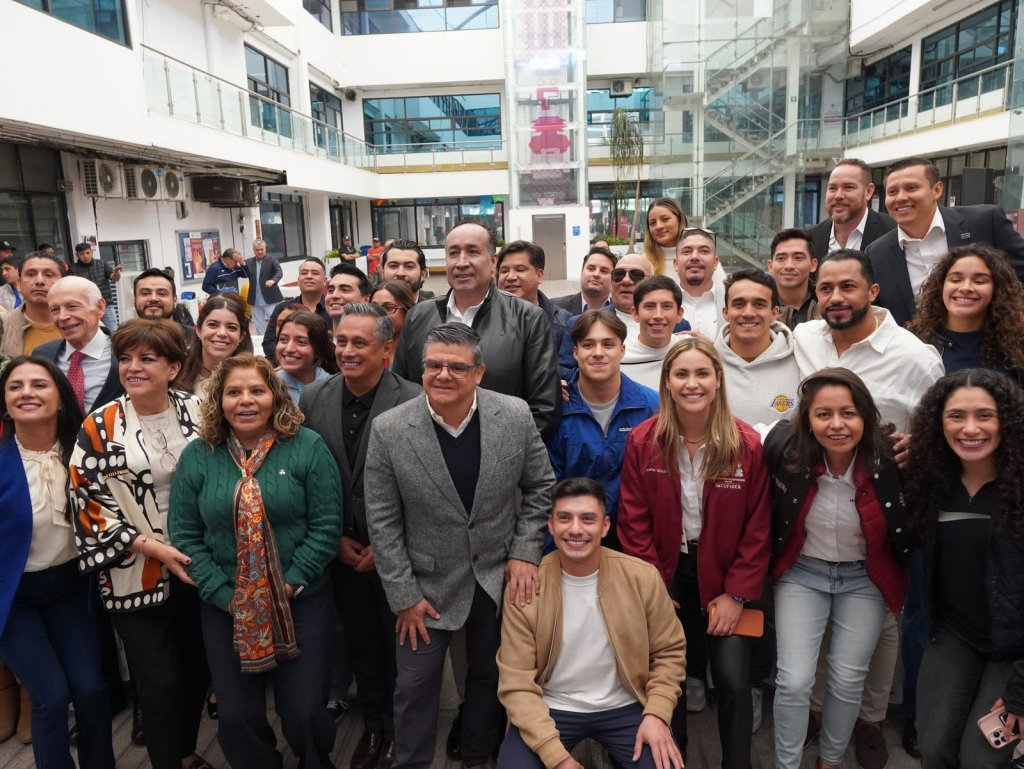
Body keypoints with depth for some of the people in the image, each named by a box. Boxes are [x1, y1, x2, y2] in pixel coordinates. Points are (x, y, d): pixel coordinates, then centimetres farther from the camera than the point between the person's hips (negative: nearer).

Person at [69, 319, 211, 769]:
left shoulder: (199, 413, -2)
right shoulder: (99, 427, -7)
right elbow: (89, 504, -8)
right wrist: (151, 546, -16)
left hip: (197, 565, 3)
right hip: (137, 575, -3)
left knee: (199, 666, 16)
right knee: (160, 682, 3)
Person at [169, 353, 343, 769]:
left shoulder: (307, 447, -7)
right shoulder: (197, 456, 0)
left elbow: (326, 525, -9)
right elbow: (185, 535, 0)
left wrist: (290, 585, -14)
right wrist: (223, 594, -9)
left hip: (302, 603, -2)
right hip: (225, 608, 2)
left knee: (305, 712, 5)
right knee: (236, 717, 11)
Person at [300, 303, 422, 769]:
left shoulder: (413, 402, -17)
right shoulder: (313, 399, -3)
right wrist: (334, 538, -2)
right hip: (343, 552, 4)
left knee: (399, 648, 14)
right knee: (360, 647, 20)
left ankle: (398, 731, 38)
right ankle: (372, 726, 43)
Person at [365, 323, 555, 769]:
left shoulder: (515, 416, -13)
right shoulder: (388, 430, -16)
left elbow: (540, 486, 0)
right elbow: (382, 521, -10)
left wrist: (525, 553, -6)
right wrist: (404, 596, -8)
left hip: (500, 576, 2)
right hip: (429, 582, -1)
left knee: (491, 675, 20)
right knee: (415, 685, 10)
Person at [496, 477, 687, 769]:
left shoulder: (643, 578, -11)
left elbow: (669, 652, 3)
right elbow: (516, 683, -12)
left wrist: (656, 713, -12)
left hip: (625, 707, 1)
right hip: (551, 708, -1)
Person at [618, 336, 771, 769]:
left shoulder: (747, 445, -10)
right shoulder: (643, 441, -9)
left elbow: (757, 528, -6)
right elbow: (633, 522, -5)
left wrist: (737, 593, -8)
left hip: (724, 577, 0)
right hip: (665, 575, 1)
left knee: (734, 681, -1)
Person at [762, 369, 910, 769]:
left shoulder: (890, 460, -22)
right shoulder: (785, 447, -21)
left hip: (865, 579, 0)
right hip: (802, 574, 0)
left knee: (847, 680, 7)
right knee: (794, 681, -4)